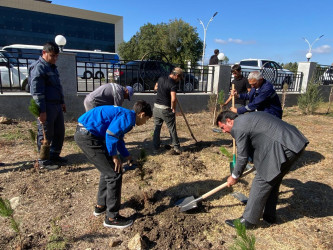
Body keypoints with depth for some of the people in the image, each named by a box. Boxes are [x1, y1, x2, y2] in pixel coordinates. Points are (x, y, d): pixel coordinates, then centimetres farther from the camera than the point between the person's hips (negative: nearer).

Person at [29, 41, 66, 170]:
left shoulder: (52, 66, 18)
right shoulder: (38, 68, -12)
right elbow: (36, 92, -17)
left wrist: (62, 102, 25)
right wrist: (42, 111, -20)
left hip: (57, 105, 9)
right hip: (47, 107, -9)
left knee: (60, 132, 15)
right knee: (46, 135, 0)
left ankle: (54, 155, 30)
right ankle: (43, 161, 14)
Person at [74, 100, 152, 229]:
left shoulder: (123, 114, 21)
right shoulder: (129, 117, -10)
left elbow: (118, 138, 32)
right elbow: (111, 133, -22)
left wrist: (127, 156, 38)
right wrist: (114, 156, -10)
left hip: (82, 133, 11)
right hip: (88, 135, -11)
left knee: (108, 170, 23)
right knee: (114, 174, -3)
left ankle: (101, 206, 38)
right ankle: (112, 218, 10)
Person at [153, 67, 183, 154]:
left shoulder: (161, 78, 6)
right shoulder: (173, 84, -15)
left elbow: (155, 88, 25)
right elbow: (173, 99, -26)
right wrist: (173, 109, -11)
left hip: (156, 107, 6)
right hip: (165, 109, -6)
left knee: (157, 128, 14)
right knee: (172, 129, 7)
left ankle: (156, 147, 19)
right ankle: (176, 147, 15)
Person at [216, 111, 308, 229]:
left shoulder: (239, 127, -9)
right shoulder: (248, 118, 20)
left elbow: (242, 157, -4)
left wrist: (234, 177, 11)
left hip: (284, 148, -10)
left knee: (261, 183, 0)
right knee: (272, 181, 22)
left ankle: (248, 221, 14)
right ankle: (269, 216, 37)